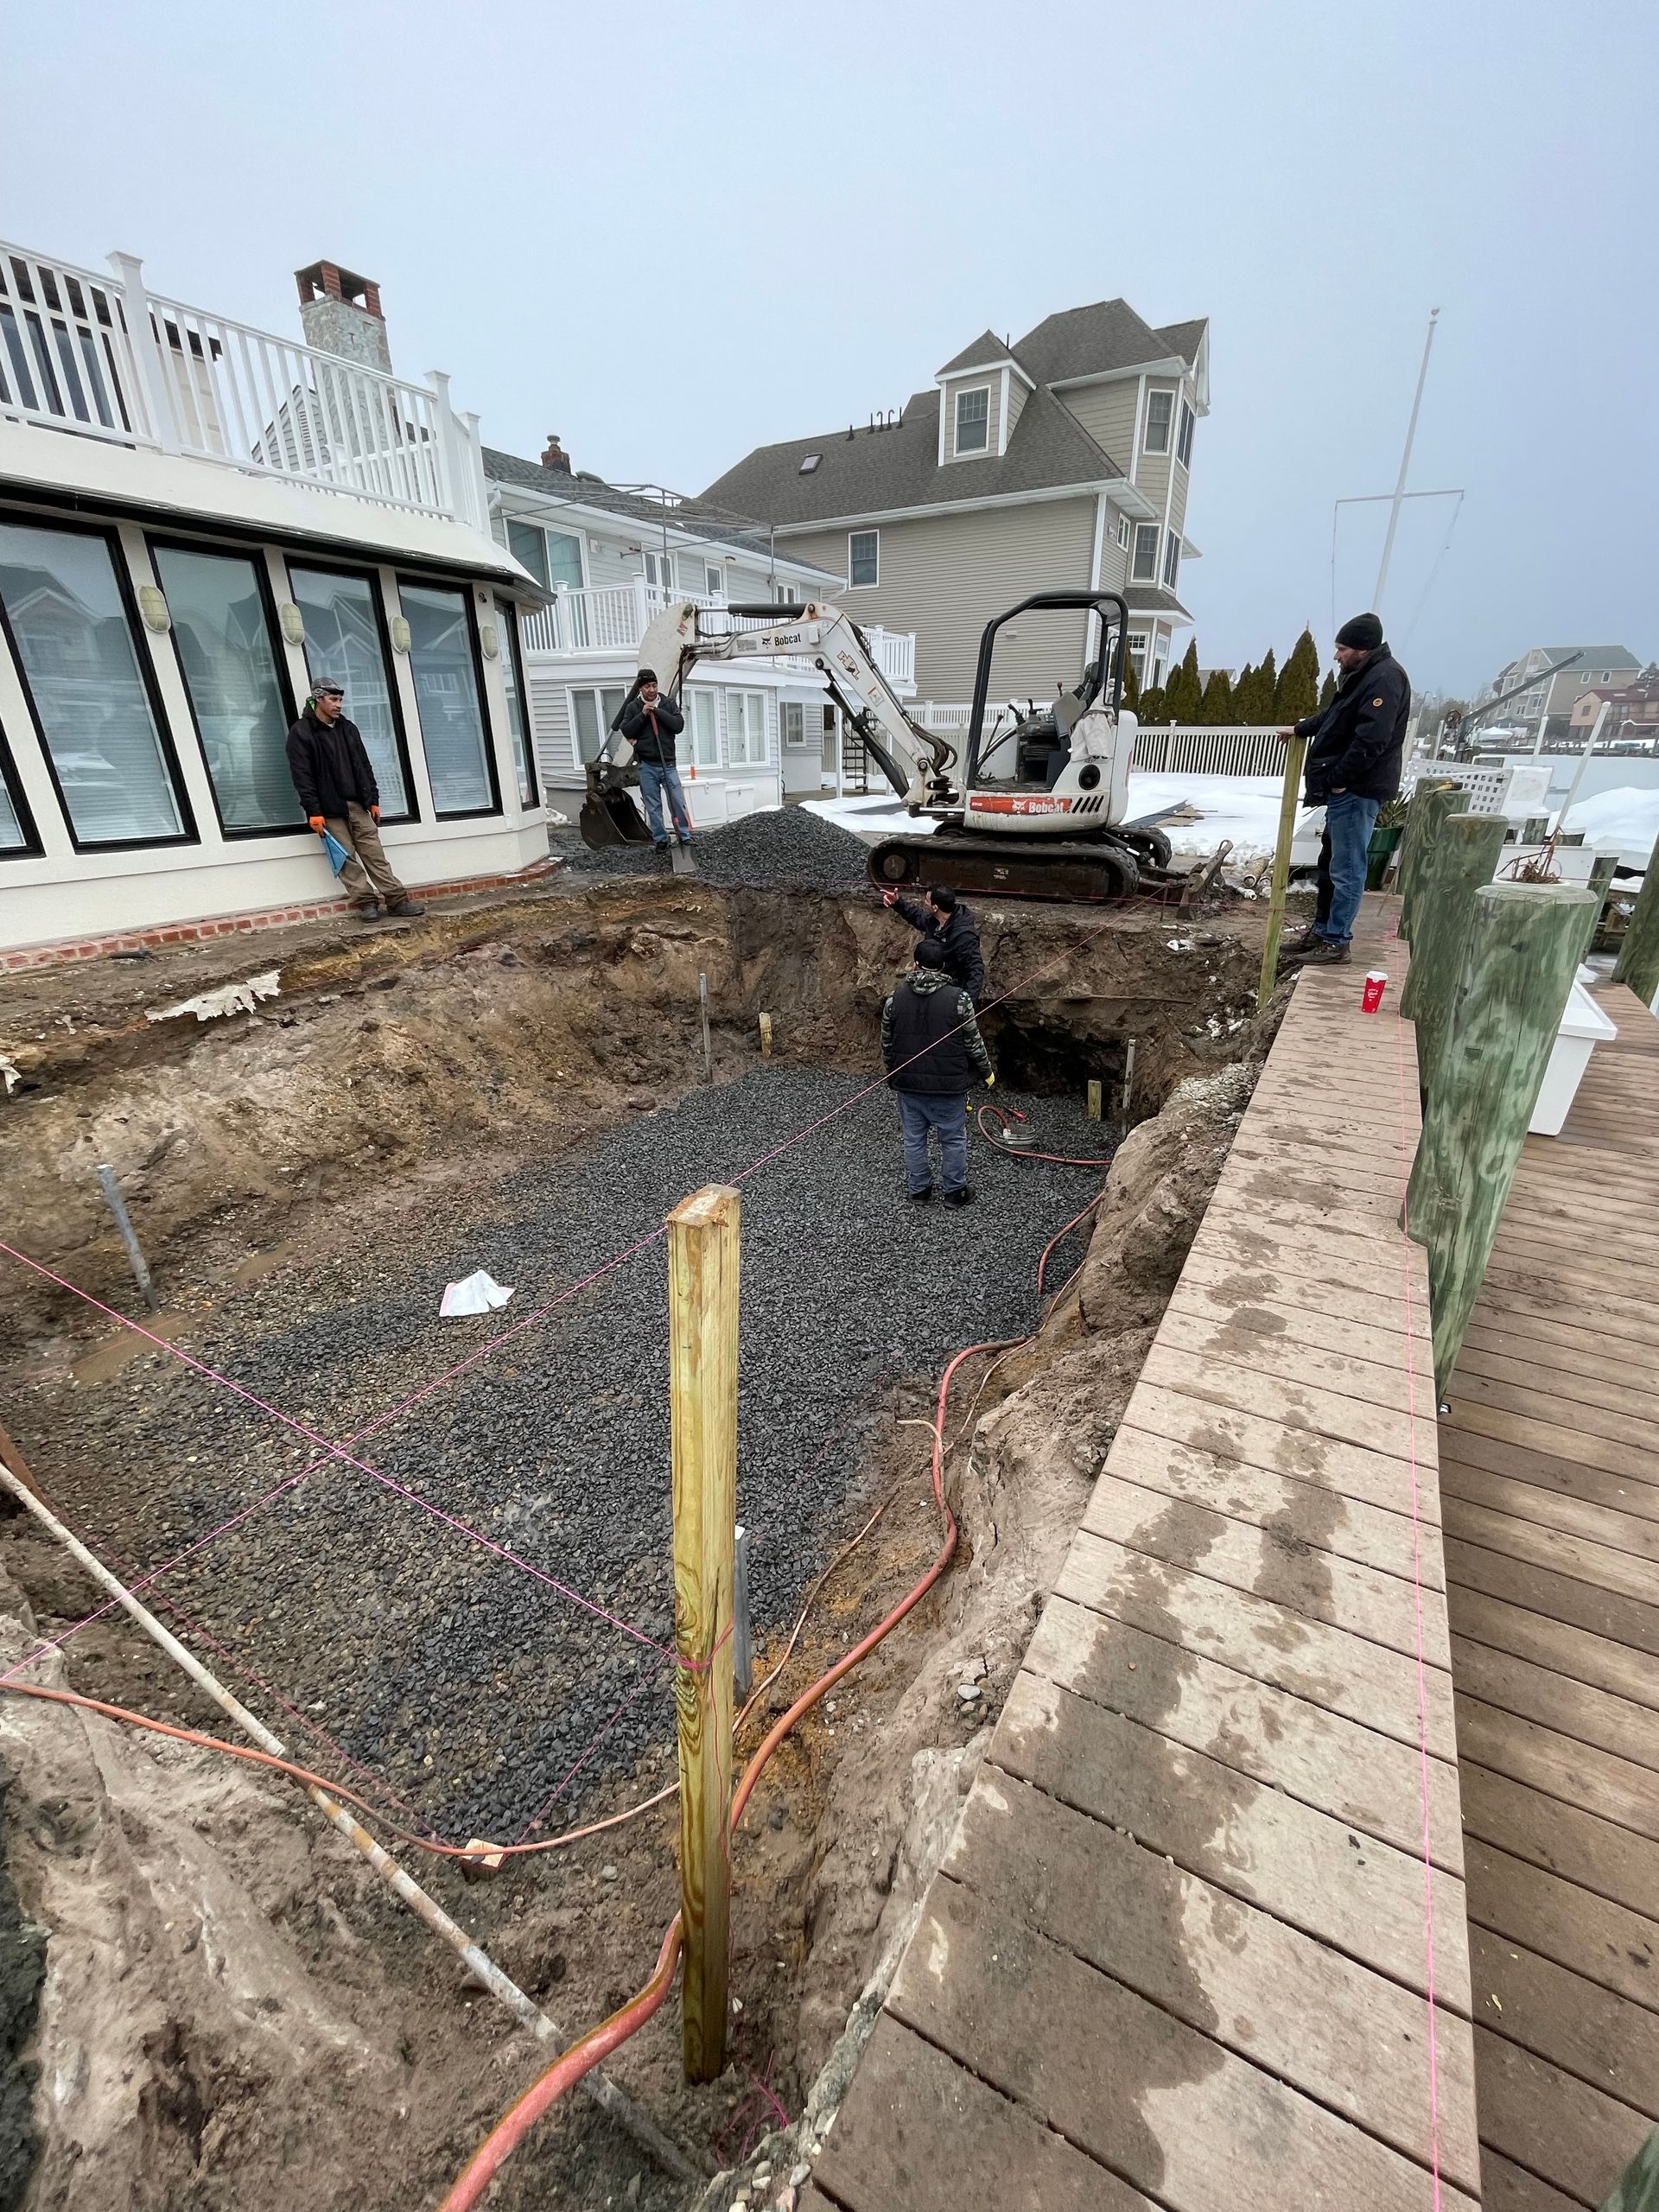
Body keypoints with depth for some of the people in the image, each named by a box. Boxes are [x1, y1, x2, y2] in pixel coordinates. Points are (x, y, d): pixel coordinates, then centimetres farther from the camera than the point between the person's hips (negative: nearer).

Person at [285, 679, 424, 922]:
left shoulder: (348, 728, 13)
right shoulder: (301, 732, -4)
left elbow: (364, 766, 16)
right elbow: (302, 775, -10)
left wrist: (373, 799, 10)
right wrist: (313, 811, -16)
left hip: (357, 804, 5)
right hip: (330, 809, -4)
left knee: (374, 853, 2)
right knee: (346, 857, -3)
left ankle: (397, 900, 0)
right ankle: (366, 902, 0)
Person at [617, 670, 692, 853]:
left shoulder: (668, 704, 6)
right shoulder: (633, 707, 5)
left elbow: (679, 725, -6)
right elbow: (626, 731, -2)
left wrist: (658, 711, -12)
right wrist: (642, 715, -12)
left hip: (668, 764, 0)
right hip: (646, 766, 0)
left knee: (678, 801, -4)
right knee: (653, 806, 4)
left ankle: (685, 836, 7)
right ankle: (660, 839, 13)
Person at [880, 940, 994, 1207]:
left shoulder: (895, 998, -3)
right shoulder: (958, 999, -12)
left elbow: (886, 1044, 5)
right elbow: (974, 1044, -5)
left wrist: (892, 1077, 20)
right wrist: (987, 1071, 12)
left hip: (908, 1085, 3)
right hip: (948, 1086, -3)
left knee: (914, 1140, 16)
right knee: (953, 1140, 13)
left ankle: (918, 1190, 27)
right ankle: (954, 1191, 24)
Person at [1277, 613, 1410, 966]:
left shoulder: (1385, 678, -17)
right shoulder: (1363, 675, 17)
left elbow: (1371, 740, -25)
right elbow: (1333, 715, 34)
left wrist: (1338, 778, -21)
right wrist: (1300, 729, 43)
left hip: (1358, 789, -11)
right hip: (1347, 787, 11)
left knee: (1346, 869, -7)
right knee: (1331, 862, 16)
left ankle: (1337, 942, -2)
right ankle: (1321, 930, 26)